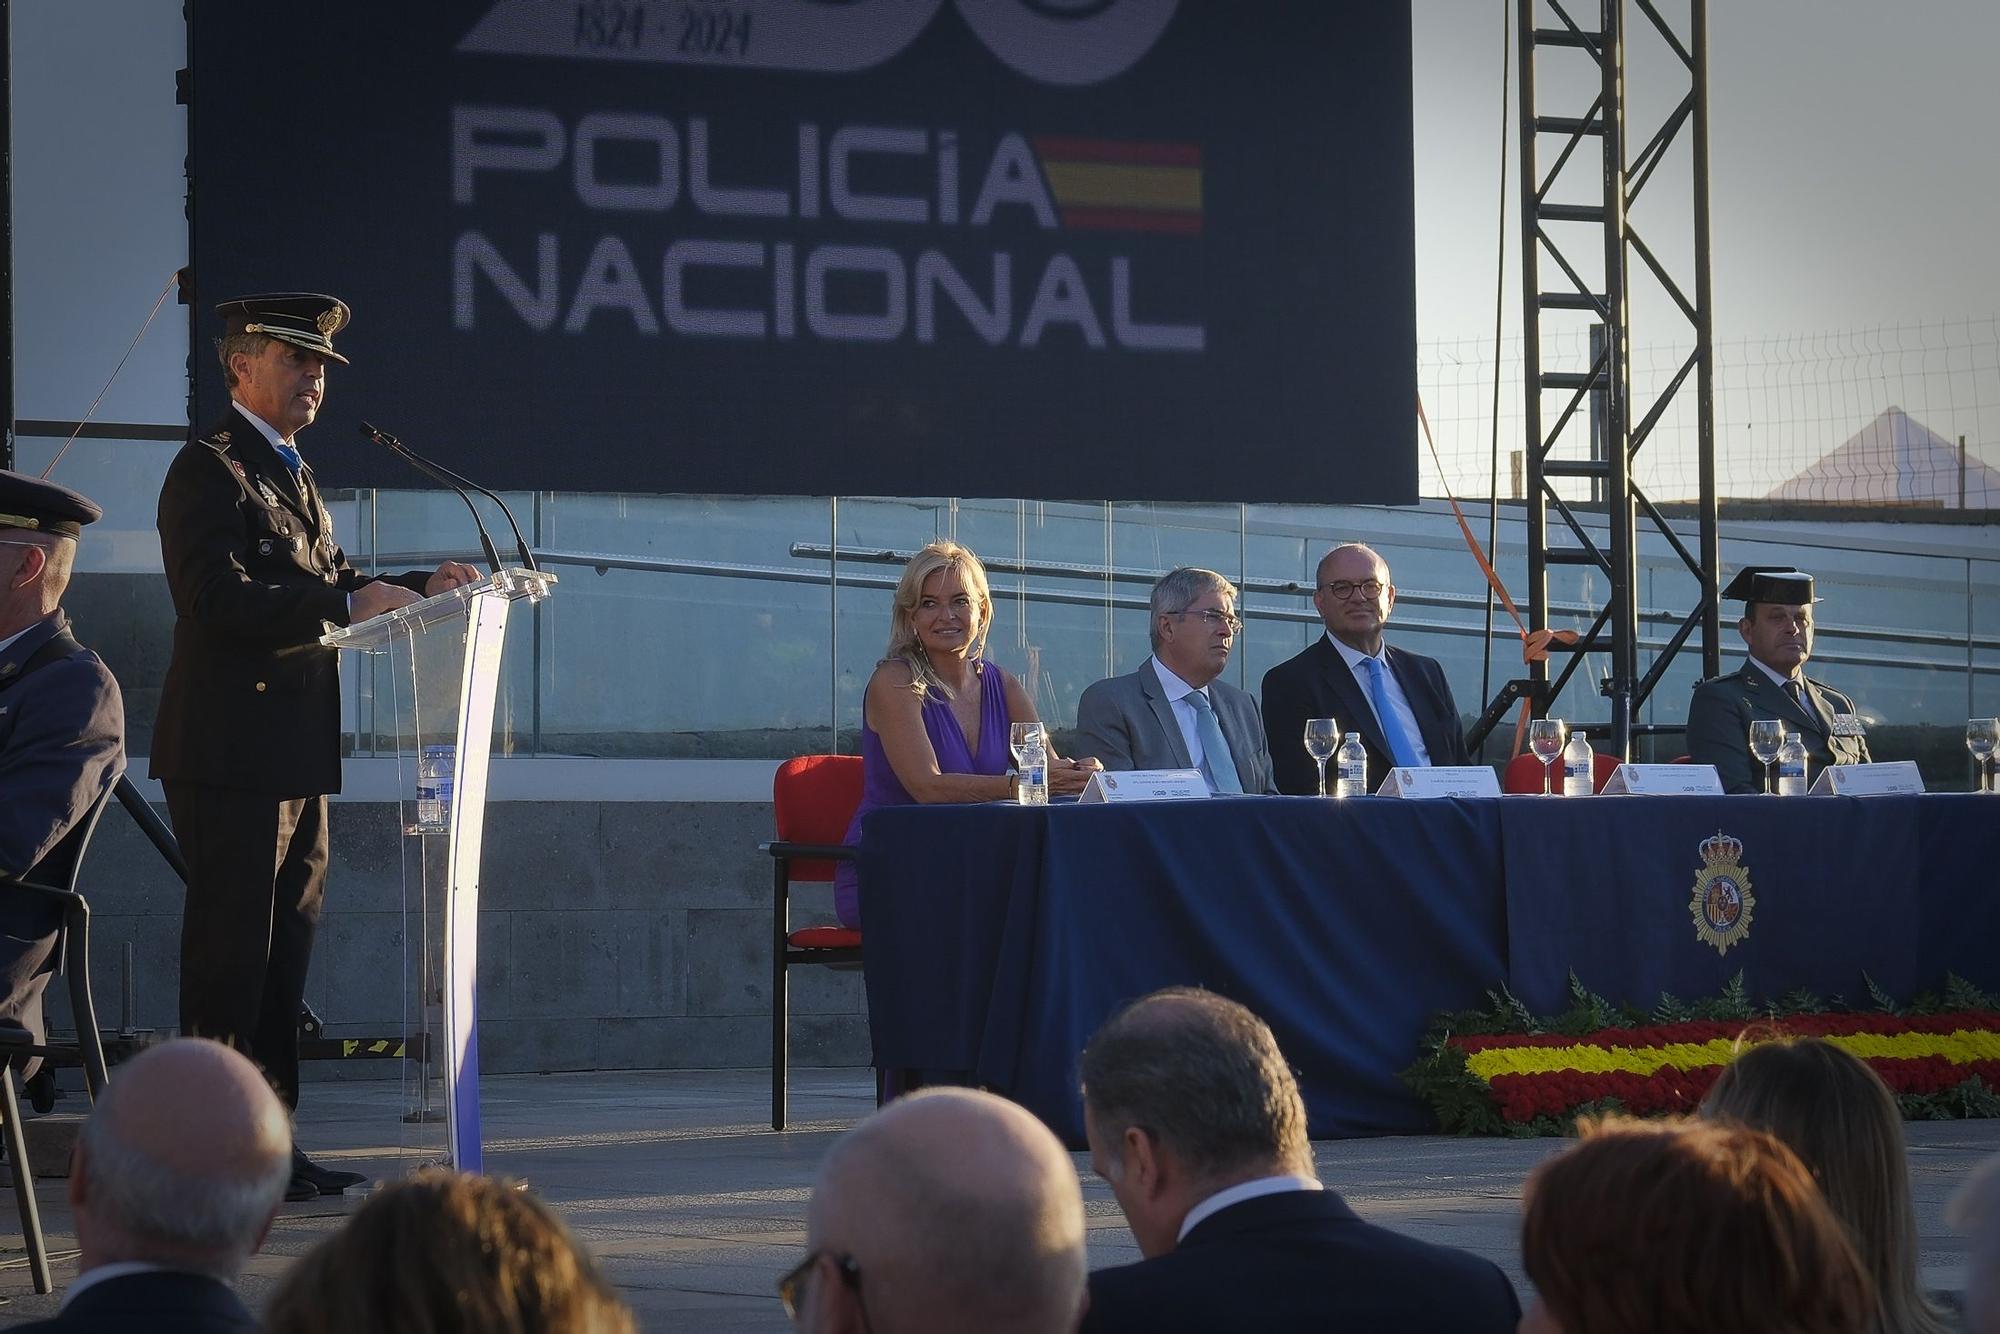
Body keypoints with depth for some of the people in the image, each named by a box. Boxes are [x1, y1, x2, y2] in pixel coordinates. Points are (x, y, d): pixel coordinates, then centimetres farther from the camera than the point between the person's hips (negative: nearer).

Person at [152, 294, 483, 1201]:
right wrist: (347, 603, -28)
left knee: (284, 949, 12)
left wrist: (417, 587, 8)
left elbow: (324, 584, 23)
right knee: (230, 955, -8)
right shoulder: (210, 470, -10)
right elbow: (220, 597, -22)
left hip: (294, 753, 10)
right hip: (231, 753, -10)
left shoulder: (290, 477, 22)